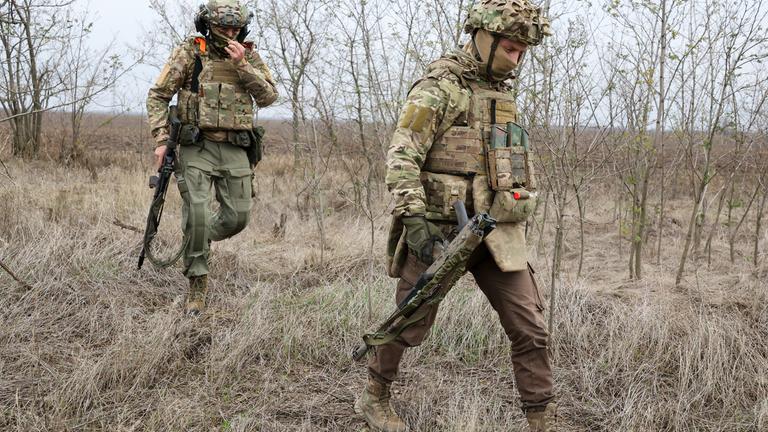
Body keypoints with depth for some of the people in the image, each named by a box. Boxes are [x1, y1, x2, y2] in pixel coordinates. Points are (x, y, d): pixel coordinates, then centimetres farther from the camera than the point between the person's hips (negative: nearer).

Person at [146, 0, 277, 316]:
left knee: (237, 217, 3)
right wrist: (161, 140, -9)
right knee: (197, 215, -11)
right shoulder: (189, 52, -1)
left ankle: (198, 243, 33)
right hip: (197, 147, -3)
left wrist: (242, 64, -13)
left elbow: (268, 97, -3)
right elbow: (158, 96, 0)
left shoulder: (248, 55, 8)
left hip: (235, 150, 3)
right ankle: (197, 285, 2)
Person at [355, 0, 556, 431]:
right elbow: (402, 157, -17)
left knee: (531, 329, 1)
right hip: (439, 231, -6)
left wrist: (519, 223, 22)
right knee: (410, 324, 9)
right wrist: (413, 219, -24)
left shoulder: (503, 91, 15)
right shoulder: (438, 88, -9)